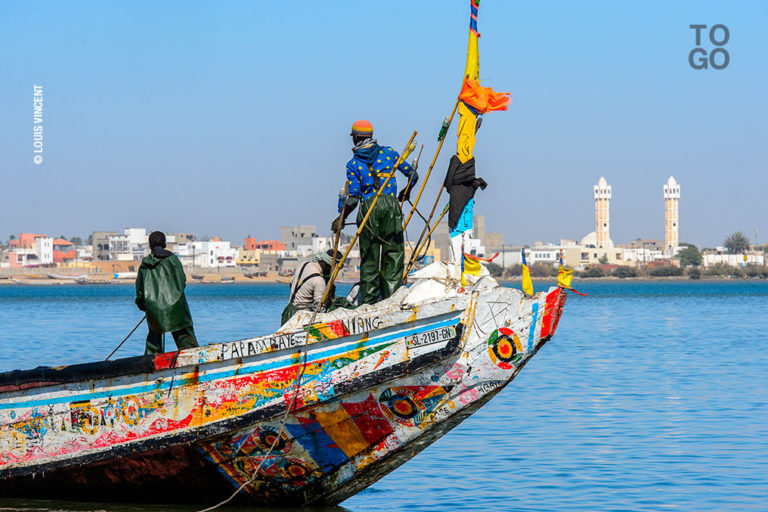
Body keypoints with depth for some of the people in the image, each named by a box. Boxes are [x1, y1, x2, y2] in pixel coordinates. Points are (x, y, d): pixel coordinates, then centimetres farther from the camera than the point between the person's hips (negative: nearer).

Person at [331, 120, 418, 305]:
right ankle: (392, 295, -1)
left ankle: (369, 301, 1)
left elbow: (353, 197, -6)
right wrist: (405, 192, 31)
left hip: (368, 209, -1)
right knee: (393, 252, 5)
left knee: (369, 256, 3)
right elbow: (412, 174, 12)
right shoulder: (388, 152, 8)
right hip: (391, 205, 1)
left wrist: (341, 218, 4)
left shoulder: (353, 164, 1)